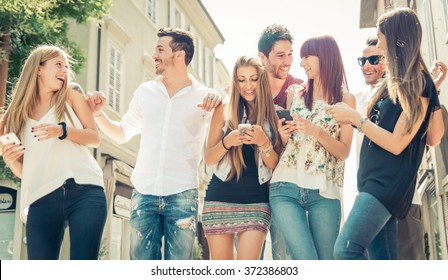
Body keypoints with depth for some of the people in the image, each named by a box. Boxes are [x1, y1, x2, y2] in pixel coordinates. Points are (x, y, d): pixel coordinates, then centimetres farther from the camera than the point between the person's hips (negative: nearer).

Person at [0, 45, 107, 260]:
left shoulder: (72, 97, 15)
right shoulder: (18, 115, 16)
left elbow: (95, 138, 5)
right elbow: (22, 170, 16)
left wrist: (63, 130, -12)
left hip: (84, 191, -1)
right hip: (42, 199, 1)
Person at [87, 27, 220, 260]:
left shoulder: (203, 97, 1)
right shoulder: (145, 92, 10)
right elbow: (121, 134, 21)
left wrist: (218, 103, -14)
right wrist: (98, 113, 4)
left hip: (182, 195, -2)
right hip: (143, 192, 3)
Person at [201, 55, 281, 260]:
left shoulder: (273, 115, 4)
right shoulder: (224, 110, 4)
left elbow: (275, 165, 2)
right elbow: (208, 159, 3)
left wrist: (264, 143, -17)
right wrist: (227, 142, -17)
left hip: (256, 201, 0)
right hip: (221, 198, 1)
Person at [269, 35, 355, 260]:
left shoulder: (345, 100, 5)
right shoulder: (296, 95, 12)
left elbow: (344, 152, -1)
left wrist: (317, 132, -16)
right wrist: (283, 137, -4)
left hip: (324, 192, -1)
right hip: (285, 188, 1)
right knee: (306, 261, -11)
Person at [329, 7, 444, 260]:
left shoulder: (417, 85, -12)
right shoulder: (396, 82, 14)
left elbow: (396, 143, -16)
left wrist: (355, 117, -12)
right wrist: (354, 119, 16)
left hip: (389, 182, -9)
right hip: (377, 179, 9)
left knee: (346, 250, -18)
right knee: (383, 261, 9)